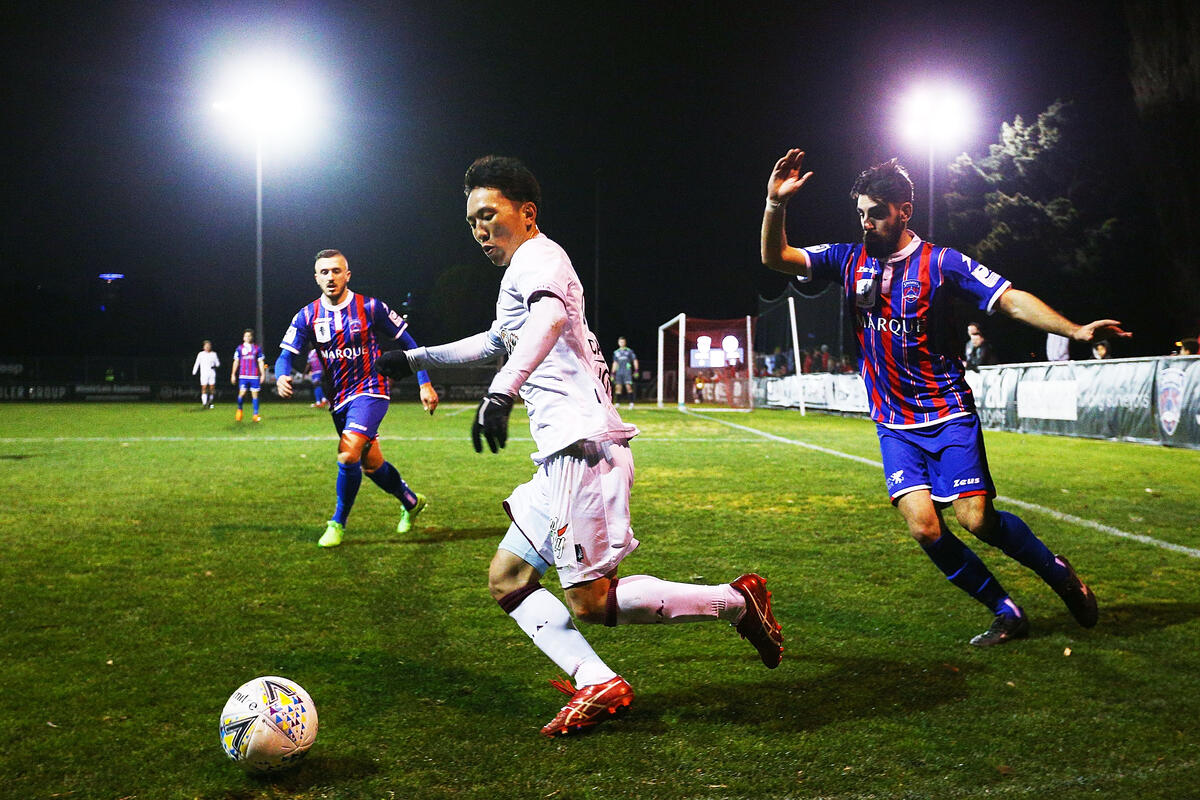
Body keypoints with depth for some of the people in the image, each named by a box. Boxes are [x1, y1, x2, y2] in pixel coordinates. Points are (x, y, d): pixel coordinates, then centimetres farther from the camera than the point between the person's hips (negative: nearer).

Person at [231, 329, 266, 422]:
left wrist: (263, 374, 4)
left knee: (254, 394, -2)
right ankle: (239, 410, 16)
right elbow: (236, 361, 11)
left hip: (254, 376, 0)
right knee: (242, 393, -8)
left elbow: (261, 362, 10)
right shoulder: (240, 348, 8)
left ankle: (256, 415, 1)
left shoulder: (257, 348, 9)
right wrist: (233, 374, 7)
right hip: (243, 376, 0)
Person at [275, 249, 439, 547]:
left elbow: (408, 343, -2)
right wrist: (282, 376, -30)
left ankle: (338, 524, -4)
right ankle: (411, 502, 38)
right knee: (371, 464, 12)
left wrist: (425, 383, -6)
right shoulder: (308, 316, -1)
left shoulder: (370, 308, -9)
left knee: (348, 455, -22)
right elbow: (287, 354, -6)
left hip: (370, 392, -5)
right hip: (339, 400, 5)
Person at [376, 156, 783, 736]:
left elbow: (552, 316, -30)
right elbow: (494, 342, 46)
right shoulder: (522, 274, 27)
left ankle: (737, 601, 0)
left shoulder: (537, 258, -5)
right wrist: (415, 359, 50)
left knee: (591, 602, -13)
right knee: (507, 581, 9)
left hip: (581, 445, -11)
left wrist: (501, 390, -44)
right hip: (563, 455, 11)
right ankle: (597, 685, -1)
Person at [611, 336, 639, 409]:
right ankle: (617, 403, 4)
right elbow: (615, 363, 18)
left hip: (627, 371, -3)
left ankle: (631, 403, -11)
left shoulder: (629, 351, 7)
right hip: (619, 372, 3)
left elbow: (635, 360, 6)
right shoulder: (616, 352, 16)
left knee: (628, 386, -13)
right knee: (618, 387, -2)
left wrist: (636, 370, -3)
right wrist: (613, 374, 13)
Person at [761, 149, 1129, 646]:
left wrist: (1074, 330, -24)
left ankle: (1059, 573, 18)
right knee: (924, 527, -11)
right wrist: (776, 203, -18)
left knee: (976, 519, -12)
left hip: (948, 414, -3)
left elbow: (1012, 300, -11)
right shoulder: (849, 261, 3)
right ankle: (1006, 613, 7)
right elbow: (775, 258, -1)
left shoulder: (941, 263, -6)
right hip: (895, 426, 3)